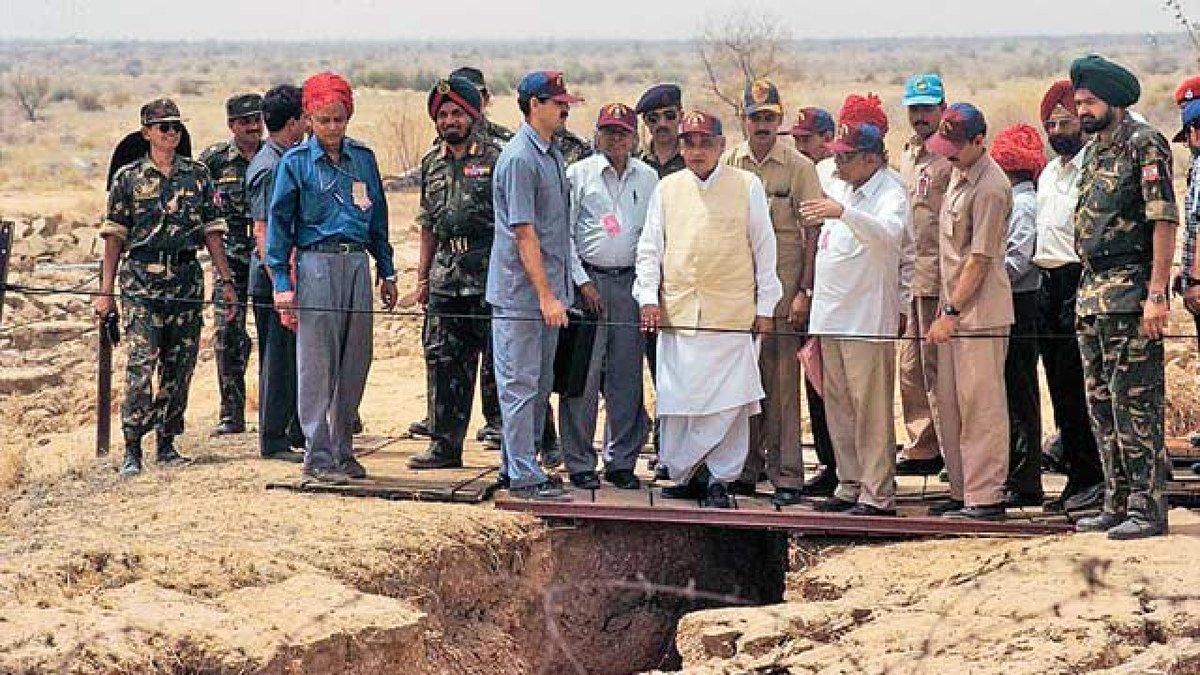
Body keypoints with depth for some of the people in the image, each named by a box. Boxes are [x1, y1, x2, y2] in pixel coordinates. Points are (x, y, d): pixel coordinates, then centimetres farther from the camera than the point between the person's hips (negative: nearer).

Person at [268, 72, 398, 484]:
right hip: (317, 263, -5)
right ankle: (317, 456, -2)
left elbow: (378, 217, 19)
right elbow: (278, 224, -1)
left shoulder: (363, 158, 12)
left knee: (355, 362, 7)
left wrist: (387, 272, 17)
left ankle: (343, 450, 17)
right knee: (317, 364, -4)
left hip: (357, 264, 5)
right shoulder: (295, 163, -1)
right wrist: (282, 283, -7)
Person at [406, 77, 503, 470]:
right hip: (446, 273, 6)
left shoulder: (496, 158, -4)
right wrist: (422, 276, 18)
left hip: (489, 274, -6)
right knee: (444, 360, 7)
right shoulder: (432, 163, 15)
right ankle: (445, 444, 13)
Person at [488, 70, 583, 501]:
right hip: (521, 292, -9)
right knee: (521, 384, -3)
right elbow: (524, 233, -19)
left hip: (547, 291, 9)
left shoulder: (553, 154, 13)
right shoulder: (519, 158, -16)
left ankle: (519, 464, 24)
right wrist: (546, 295, -21)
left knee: (540, 384, 15)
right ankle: (523, 476, 1)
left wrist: (557, 291, 16)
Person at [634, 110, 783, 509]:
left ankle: (721, 479, 4)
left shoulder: (747, 187, 4)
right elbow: (650, 248, 13)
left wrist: (765, 307, 3)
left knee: (730, 400, -5)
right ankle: (685, 476, 12)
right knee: (677, 397, 1)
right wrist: (648, 297, 1)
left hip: (732, 313, -2)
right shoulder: (667, 189, 11)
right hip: (677, 312, 2)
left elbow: (764, 249, 6)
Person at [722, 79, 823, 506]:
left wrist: (804, 291, -8)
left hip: (783, 286, -3)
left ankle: (787, 475, -1)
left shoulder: (799, 167, 0)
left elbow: (812, 233, -1)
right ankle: (746, 469, 13)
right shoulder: (729, 164, 8)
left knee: (782, 379, -4)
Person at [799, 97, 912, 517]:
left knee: (872, 410, -7)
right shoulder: (839, 187, 15)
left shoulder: (890, 193, -12)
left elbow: (888, 233, -33)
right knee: (838, 407, 12)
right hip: (832, 316, 9)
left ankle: (878, 495, -4)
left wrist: (843, 212, -45)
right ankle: (850, 486, 21)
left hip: (868, 319, -9)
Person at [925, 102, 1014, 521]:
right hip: (955, 310, 10)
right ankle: (962, 492, 21)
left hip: (980, 313, -10)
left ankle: (985, 498, -3)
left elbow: (980, 259, -17)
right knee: (951, 404, 13)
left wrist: (952, 312, -16)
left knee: (980, 406, -6)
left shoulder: (989, 188, -17)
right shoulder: (959, 173, 12)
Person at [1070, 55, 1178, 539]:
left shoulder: (1144, 144, -9)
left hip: (1130, 291, -9)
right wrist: (1088, 294, 15)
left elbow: (1164, 221, -15)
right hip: (1093, 290, 9)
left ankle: (1147, 507, -4)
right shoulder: (1093, 152, 17)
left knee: (1132, 400, -8)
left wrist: (1156, 295, -21)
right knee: (1100, 402, 11)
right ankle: (1117, 503, 18)